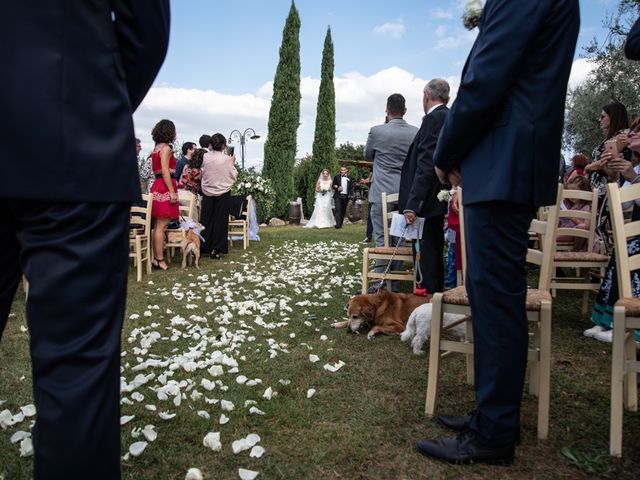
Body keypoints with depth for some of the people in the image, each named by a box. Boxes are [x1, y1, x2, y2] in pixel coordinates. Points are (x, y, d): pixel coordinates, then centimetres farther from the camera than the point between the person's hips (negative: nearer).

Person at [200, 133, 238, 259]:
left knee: (206, 220, 11)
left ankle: (204, 247, 16)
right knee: (220, 221, 4)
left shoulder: (205, 157, -5)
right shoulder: (226, 159, -12)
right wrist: (232, 163, 7)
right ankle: (216, 249, 4)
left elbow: (203, 172, 6)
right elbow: (234, 176, -6)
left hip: (207, 193, 3)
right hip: (223, 193, -3)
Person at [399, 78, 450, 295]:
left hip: (427, 201, -10)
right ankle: (437, 294, 27)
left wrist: (412, 204, -23)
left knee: (427, 255, -5)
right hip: (441, 198, 10)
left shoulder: (434, 119, -13)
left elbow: (426, 165, -21)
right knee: (434, 254, 17)